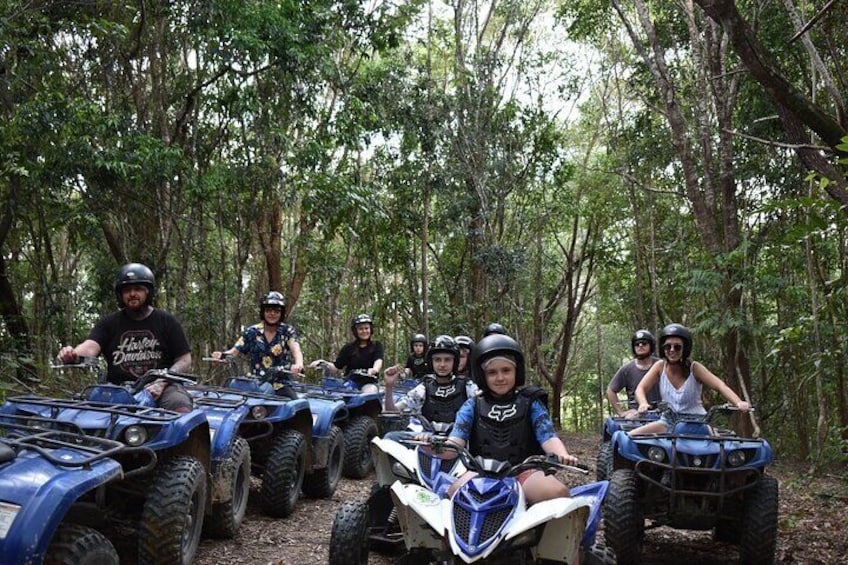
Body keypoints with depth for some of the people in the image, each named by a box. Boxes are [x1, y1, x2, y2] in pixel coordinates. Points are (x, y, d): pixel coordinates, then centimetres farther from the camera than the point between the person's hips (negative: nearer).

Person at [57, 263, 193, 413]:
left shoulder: (166, 321, 10)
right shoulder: (109, 322, 15)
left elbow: (185, 360, 6)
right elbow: (90, 347, -3)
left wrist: (162, 382, -10)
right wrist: (73, 355, -27)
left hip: (161, 388, -2)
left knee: (181, 408, -33)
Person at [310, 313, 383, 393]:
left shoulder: (377, 346, 5)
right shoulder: (349, 348, 9)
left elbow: (378, 361, -16)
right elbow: (336, 369, 8)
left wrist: (374, 370, -39)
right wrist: (323, 363, -12)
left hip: (369, 383, -1)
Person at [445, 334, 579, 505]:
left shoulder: (531, 404, 9)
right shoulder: (472, 407, 10)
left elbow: (548, 436, -3)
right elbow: (455, 442, -1)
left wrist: (562, 455, -27)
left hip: (525, 471, 0)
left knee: (558, 493, -28)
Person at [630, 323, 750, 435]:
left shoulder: (694, 368, -9)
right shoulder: (660, 367, -4)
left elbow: (720, 386, -19)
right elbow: (640, 388, -12)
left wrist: (738, 402, -39)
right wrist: (643, 403, -35)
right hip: (668, 423, 2)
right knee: (631, 436, -18)